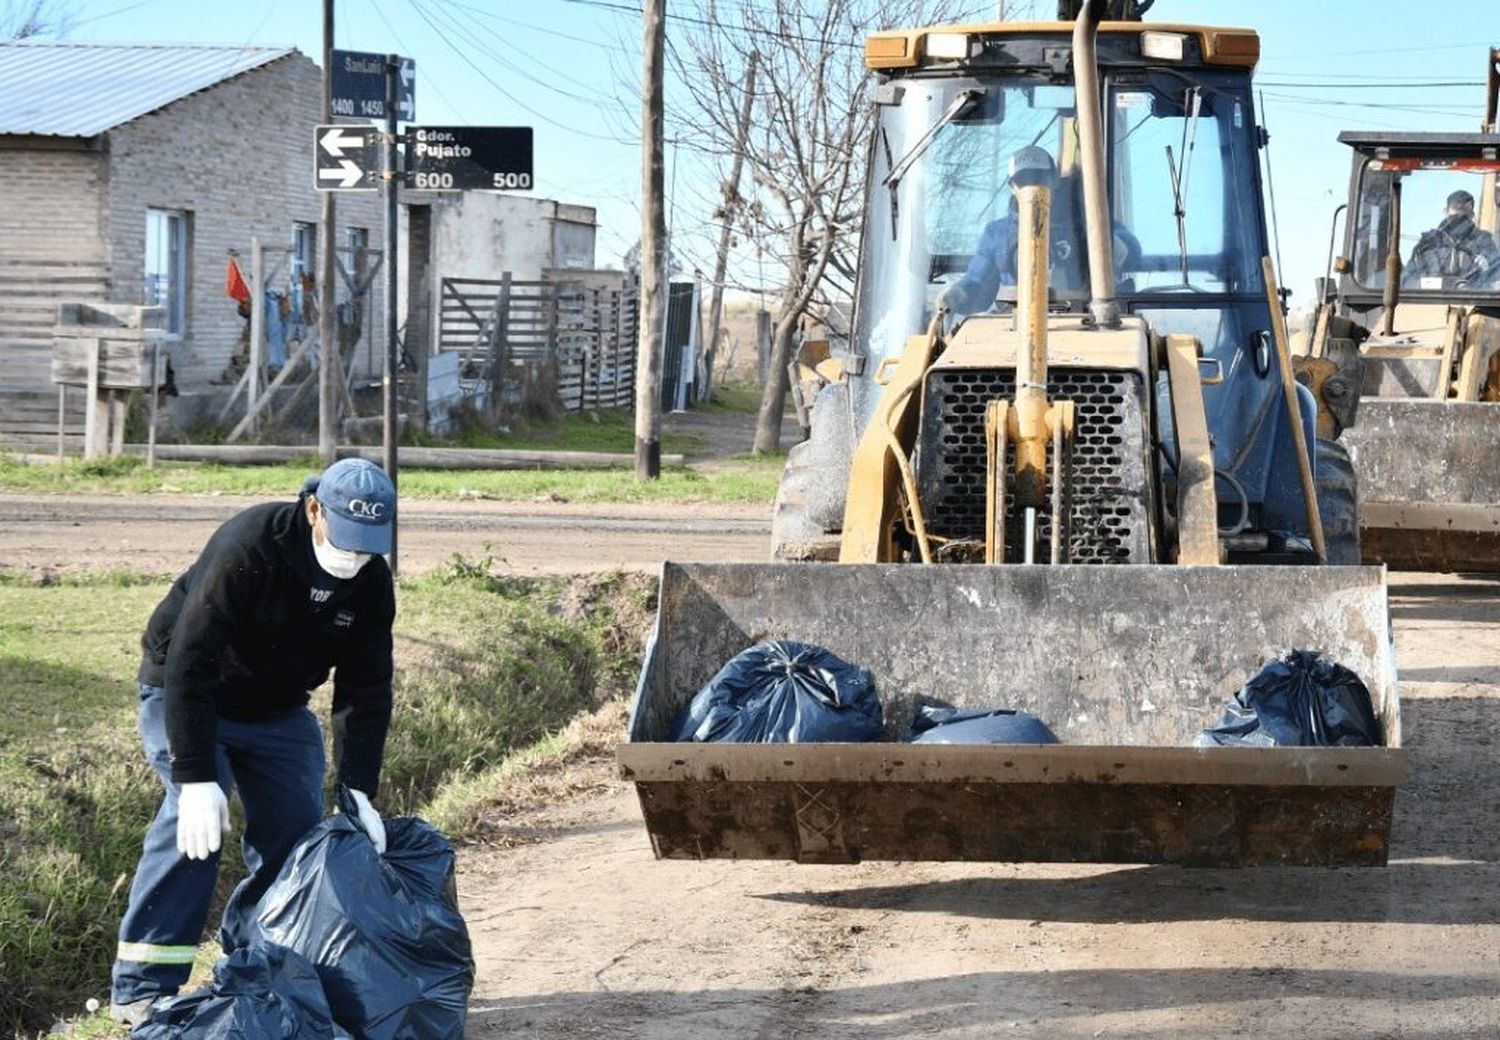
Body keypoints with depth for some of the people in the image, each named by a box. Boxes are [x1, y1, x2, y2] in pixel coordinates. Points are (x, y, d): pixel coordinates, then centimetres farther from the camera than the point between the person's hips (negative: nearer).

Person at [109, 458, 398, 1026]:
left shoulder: (371, 582, -14)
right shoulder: (249, 548, -34)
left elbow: (365, 691, -11)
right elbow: (190, 663, -36)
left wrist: (358, 792, -21)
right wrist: (196, 778, -40)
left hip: (276, 709, 6)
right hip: (183, 693, -6)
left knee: (296, 825, -3)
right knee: (195, 820, -23)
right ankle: (142, 987, -20)